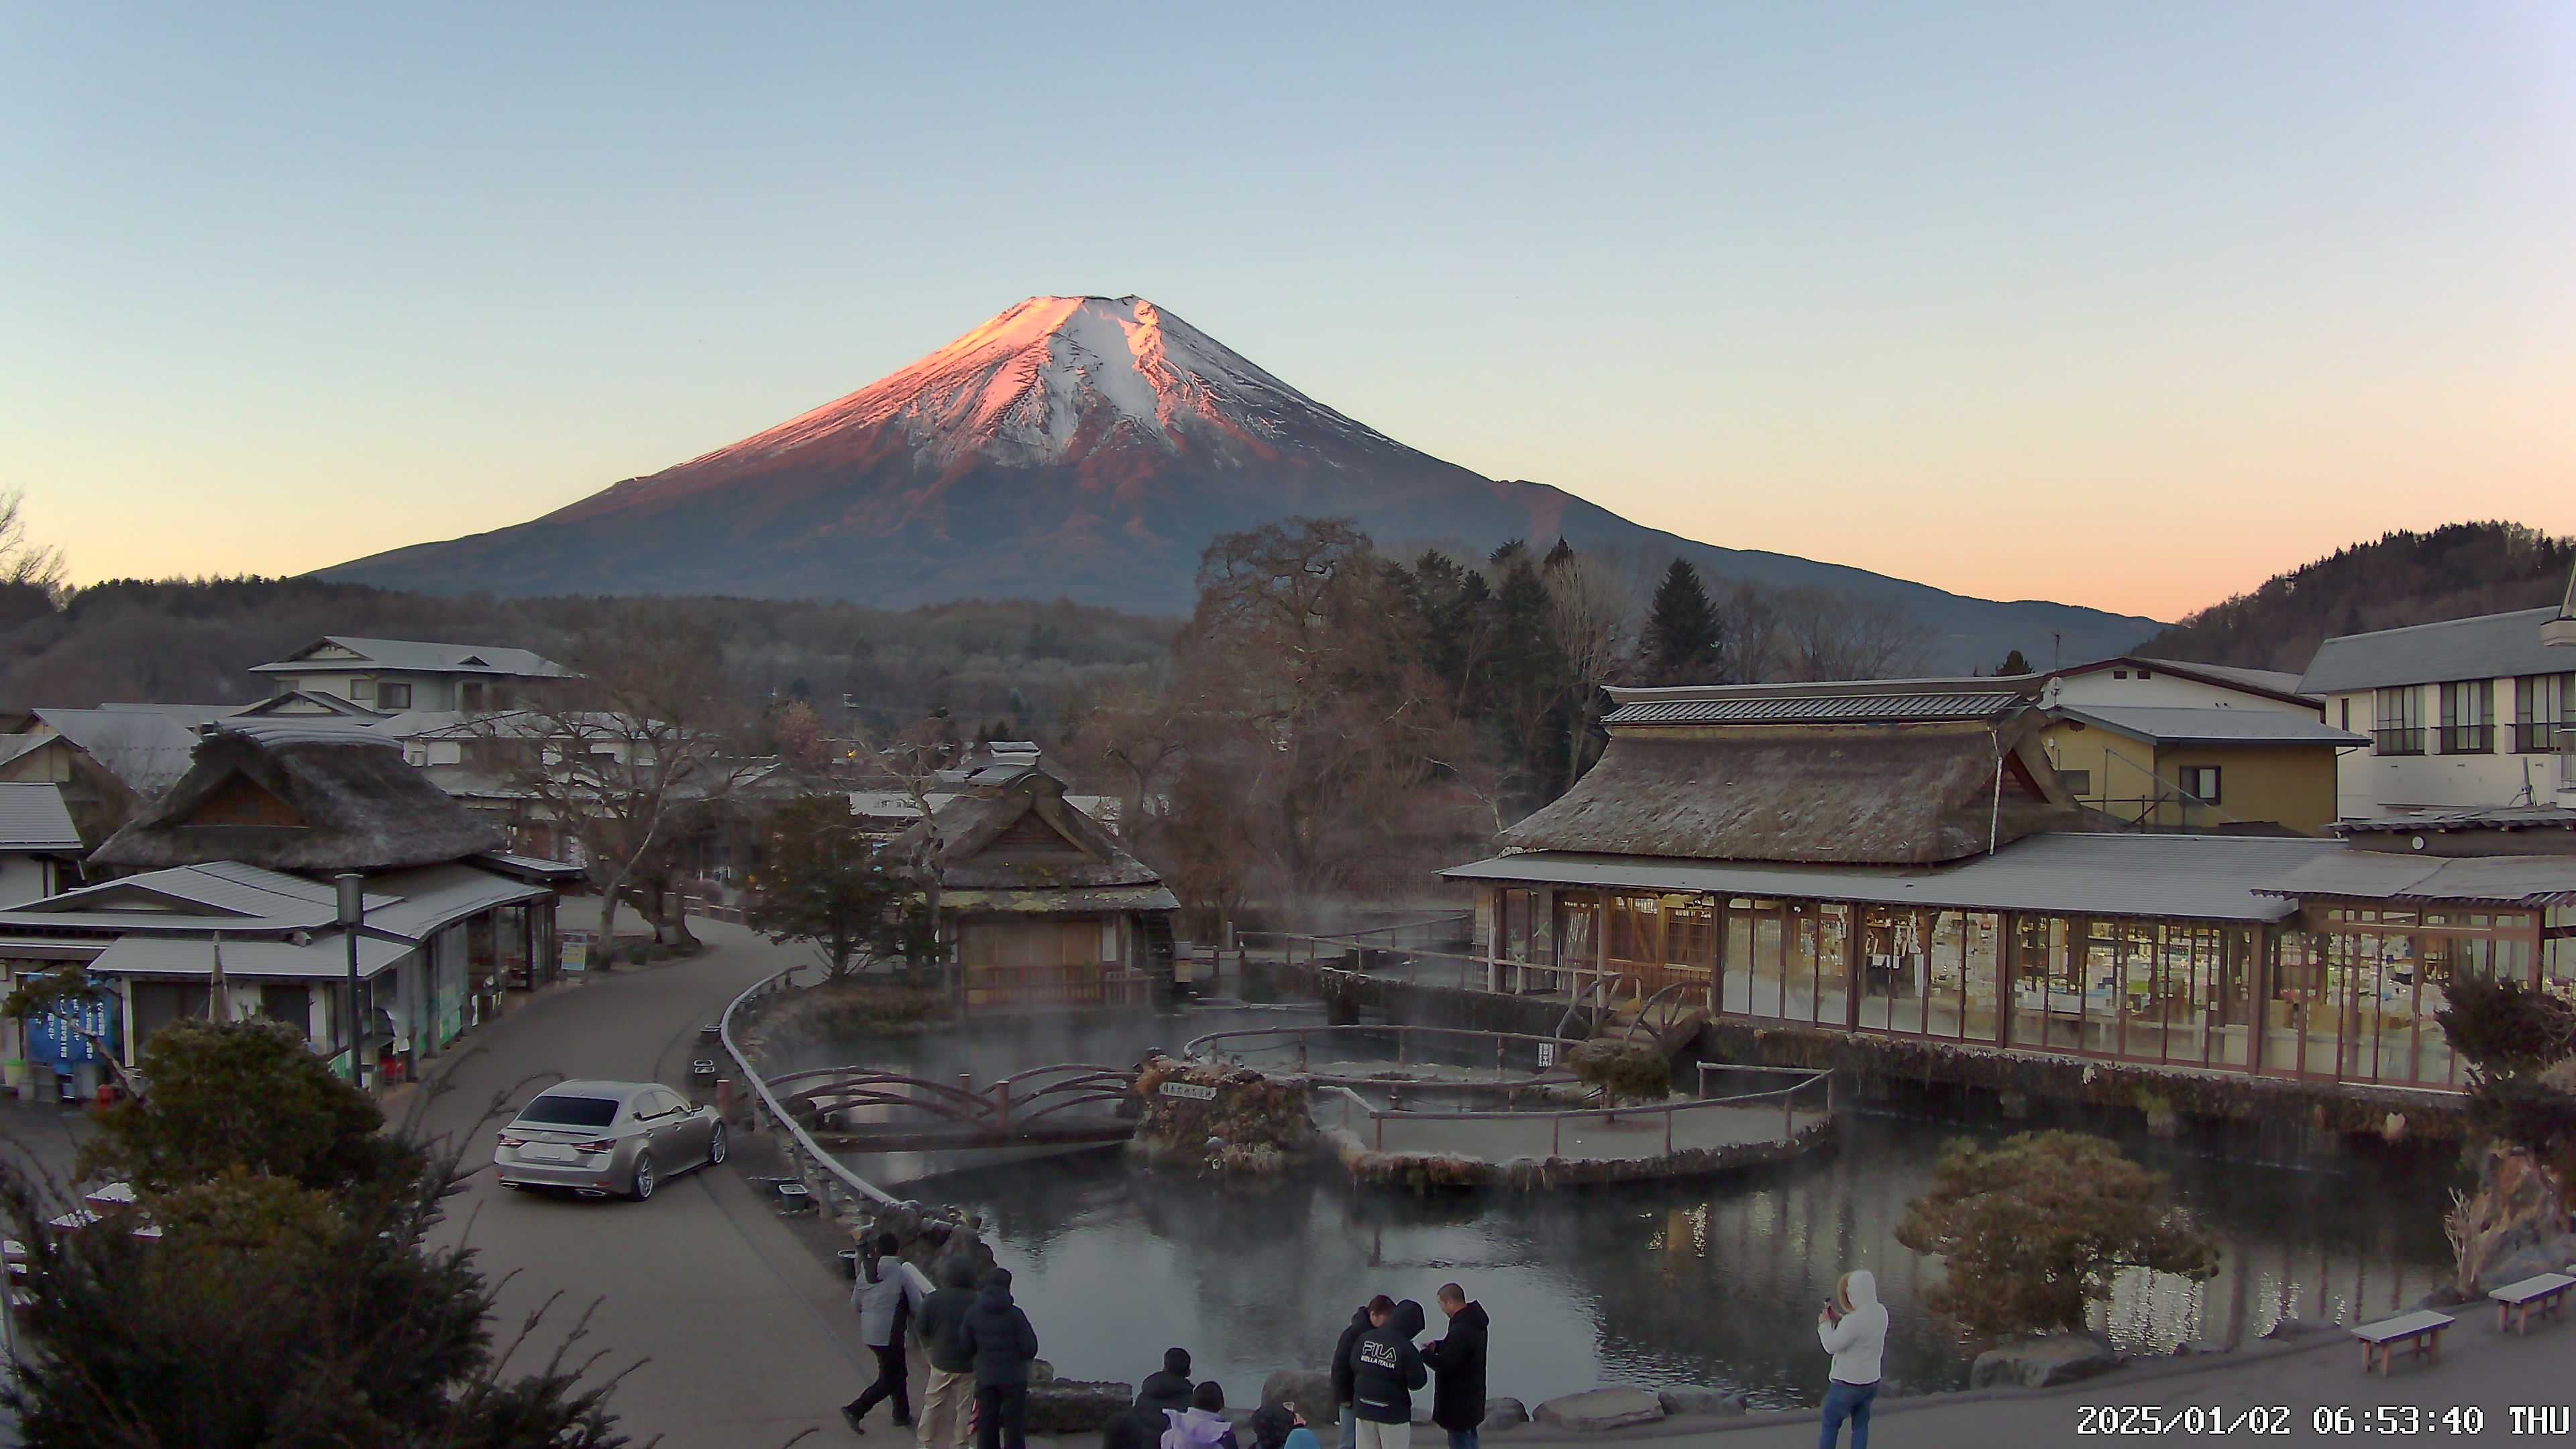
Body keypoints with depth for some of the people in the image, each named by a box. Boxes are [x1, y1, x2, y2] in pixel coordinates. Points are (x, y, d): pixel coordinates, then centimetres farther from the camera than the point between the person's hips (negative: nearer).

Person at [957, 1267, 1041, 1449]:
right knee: (1014, 1427, 10)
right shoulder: (1014, 1314, -17)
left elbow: (966, 1347, 0)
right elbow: (1030, 1350, -14)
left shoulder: (973, 1313, -7)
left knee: (987, 1427, 14)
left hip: (985, 1378, 3)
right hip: (1013, 1378, -3)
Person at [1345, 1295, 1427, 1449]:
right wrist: (1419, 1357, 6)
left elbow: (1354, 1366, 5)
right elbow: (1417, 1382, -10)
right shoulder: (1407, 1349, -17)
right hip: (1394, 1412, -4)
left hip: (1364, 1408, 4)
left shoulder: (1365, 1338, -3)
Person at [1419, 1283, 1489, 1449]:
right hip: (1471, 1396, 10)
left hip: (1459, 1403, -10)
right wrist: (1439, 1346, 5)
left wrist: (1425, 1353, -10)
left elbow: (1445, 1366, -26)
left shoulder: (1461, 1330, -29)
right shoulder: (1474, 1322, 4)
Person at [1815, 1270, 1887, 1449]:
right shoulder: (1880, 1312, -4)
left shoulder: (1854, 1320, -30)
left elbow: (1832, 1346, -19)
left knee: (1830, 1425, 12)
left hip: (1848, 1384, -7)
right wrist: (1838, 1318, 6)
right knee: (1860, 1427, 17)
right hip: (1871, 1381, 7)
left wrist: (1825, 1324, -4)